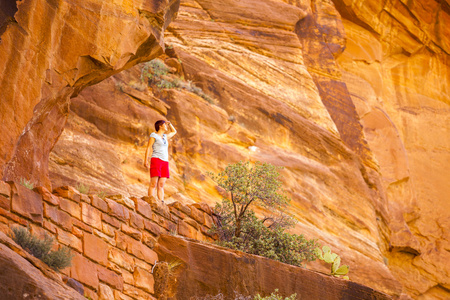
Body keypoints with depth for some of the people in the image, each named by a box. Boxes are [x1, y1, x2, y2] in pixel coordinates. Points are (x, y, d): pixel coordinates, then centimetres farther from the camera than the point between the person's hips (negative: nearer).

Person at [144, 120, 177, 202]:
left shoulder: (165, 137, 23)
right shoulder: (153, 135, 2)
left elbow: (174, 132, 40)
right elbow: (148, 148, -5)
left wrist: (169, 123, 27)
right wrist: (146, 160, -15)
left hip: (165, 162, 7)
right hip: (156, 160, -6)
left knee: (161, 185, -1)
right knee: (153, 184, -13)